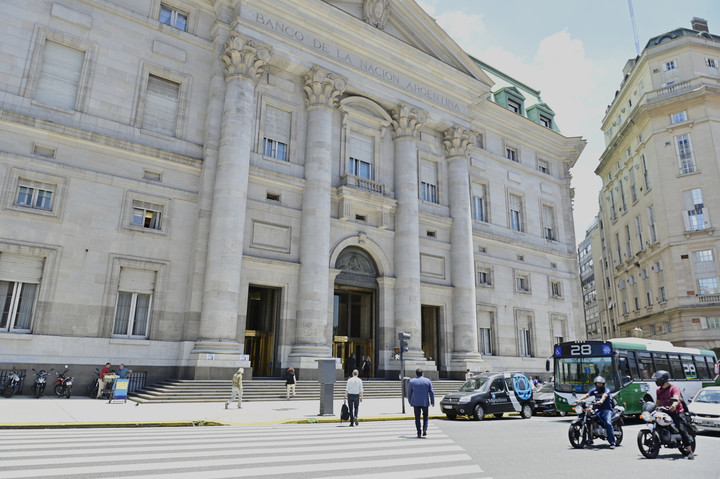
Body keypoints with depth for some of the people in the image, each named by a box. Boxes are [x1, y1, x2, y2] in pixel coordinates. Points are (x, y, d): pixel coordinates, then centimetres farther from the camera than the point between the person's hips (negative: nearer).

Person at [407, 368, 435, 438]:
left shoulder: (411, 381, 0)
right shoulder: (427, 381, 1)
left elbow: (409, 393, 5)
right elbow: (431, 392, 0)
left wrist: (410, 401, 17)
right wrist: (432, 402, 6)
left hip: (416, 402, 0)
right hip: (425, 402, 1)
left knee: (417, 417, 6)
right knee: (425, 415, 19)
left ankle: (419, 433, 3)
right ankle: (425, 429, 1)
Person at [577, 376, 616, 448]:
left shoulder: (606, 390, -6)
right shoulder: (594, 390, 11)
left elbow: (604, 396, -27)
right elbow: (587, 395, -1)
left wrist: (601, 401, -49)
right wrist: (579, 399, -18)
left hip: (606, 409, -5)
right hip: (597, 409, 5)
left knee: (608, 423, -25)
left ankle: (612, 442, -18)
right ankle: (590, 439, 7)